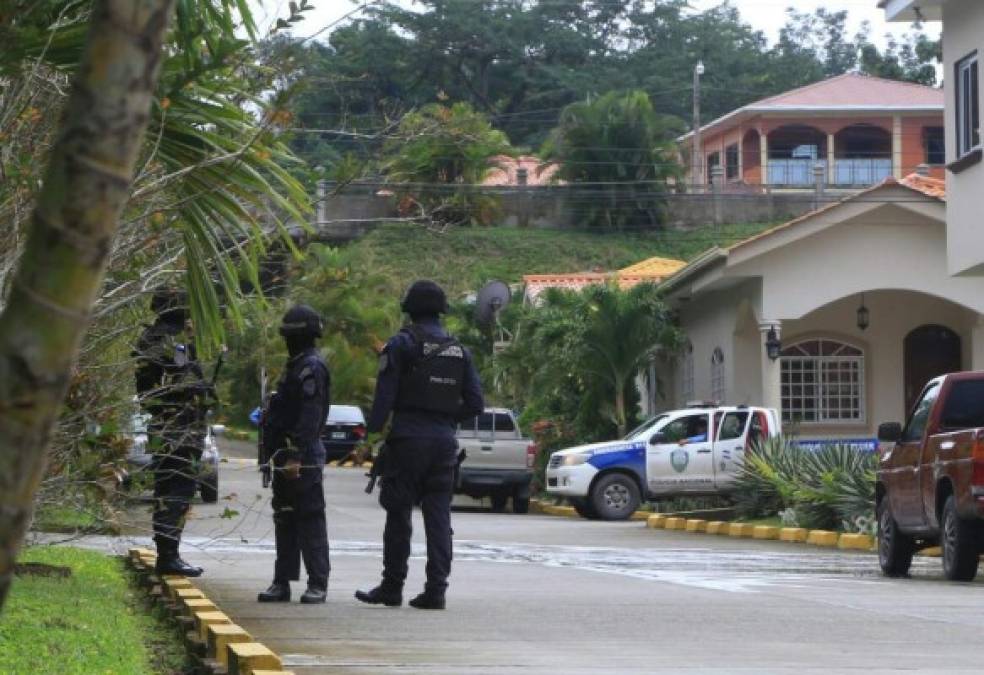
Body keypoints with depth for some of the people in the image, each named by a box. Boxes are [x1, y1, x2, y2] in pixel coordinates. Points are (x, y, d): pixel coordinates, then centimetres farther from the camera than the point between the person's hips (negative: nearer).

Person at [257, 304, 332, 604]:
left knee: (310, 520, -6)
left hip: (304, 459, -10)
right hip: (287, 455, 10)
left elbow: (310, 416, -21)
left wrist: (296, 455, -24)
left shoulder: (312, 367, -13)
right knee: (285, 519, 11)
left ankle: (318, 584, -3)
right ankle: (282, 582, 16)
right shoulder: (296, 365, 18)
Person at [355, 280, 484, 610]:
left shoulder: (401, 345, -4)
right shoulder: (458, 351, 11)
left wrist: (372, 434, -6)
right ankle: (436, 589, 0)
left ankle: (392, 586, 7)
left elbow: (385, 396, -10)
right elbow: (475, 403, 10)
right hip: (445, 442, 4)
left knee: (399, 515, 3)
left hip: (409, 438, -4)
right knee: (439, 517, 4)